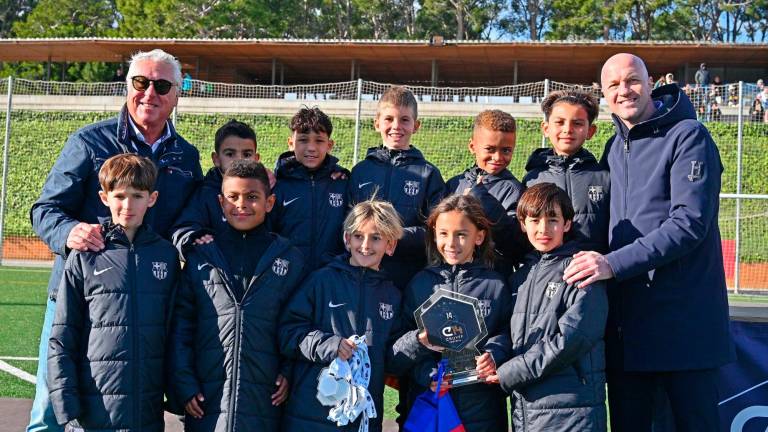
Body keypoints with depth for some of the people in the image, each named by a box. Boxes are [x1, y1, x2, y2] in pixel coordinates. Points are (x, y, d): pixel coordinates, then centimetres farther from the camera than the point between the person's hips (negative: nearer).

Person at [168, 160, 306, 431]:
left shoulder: (289, 259, 5)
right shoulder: (199, 257, 4)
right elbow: (180, 325, 3)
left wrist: (289, 373, -3)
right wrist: (183, 384, -3)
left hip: (265, 404, 0)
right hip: (205, 403, 0)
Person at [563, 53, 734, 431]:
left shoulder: (688, 137, -8)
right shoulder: (615, 148, 14)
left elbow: (690, 223, -18)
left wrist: (615, 263, -22)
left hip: (683, 319, -6)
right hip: (625, 318, 6)